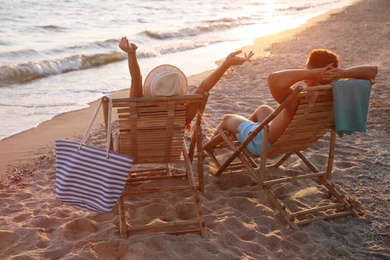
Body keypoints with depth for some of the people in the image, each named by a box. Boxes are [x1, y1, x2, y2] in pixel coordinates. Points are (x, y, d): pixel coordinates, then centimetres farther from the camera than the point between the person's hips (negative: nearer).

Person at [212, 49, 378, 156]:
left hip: (262, 143, -6)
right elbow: (372, 70, -18)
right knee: (263, 109, 35)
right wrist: (343, 73, -36)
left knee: (228, 118, 22)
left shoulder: (298, 100, -44)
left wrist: (312, 73, -54)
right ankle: (234, 133, 60)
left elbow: (273, 79, -61)